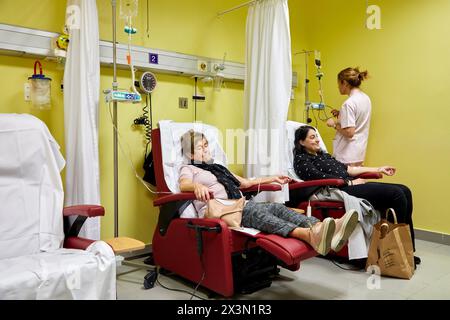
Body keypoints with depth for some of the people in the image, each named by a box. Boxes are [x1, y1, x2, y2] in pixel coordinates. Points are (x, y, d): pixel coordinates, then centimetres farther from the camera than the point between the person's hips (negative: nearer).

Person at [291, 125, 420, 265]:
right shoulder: (302, 160, 2)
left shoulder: (322, 155, 27)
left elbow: (347, 168, 24)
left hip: (353, 185, 9)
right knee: (396, 194, -20)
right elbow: (321, 178, -13)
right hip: (342, 190, -9)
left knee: (404, 191, -4)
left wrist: (378, 169, 21)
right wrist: (350, 182, -13)